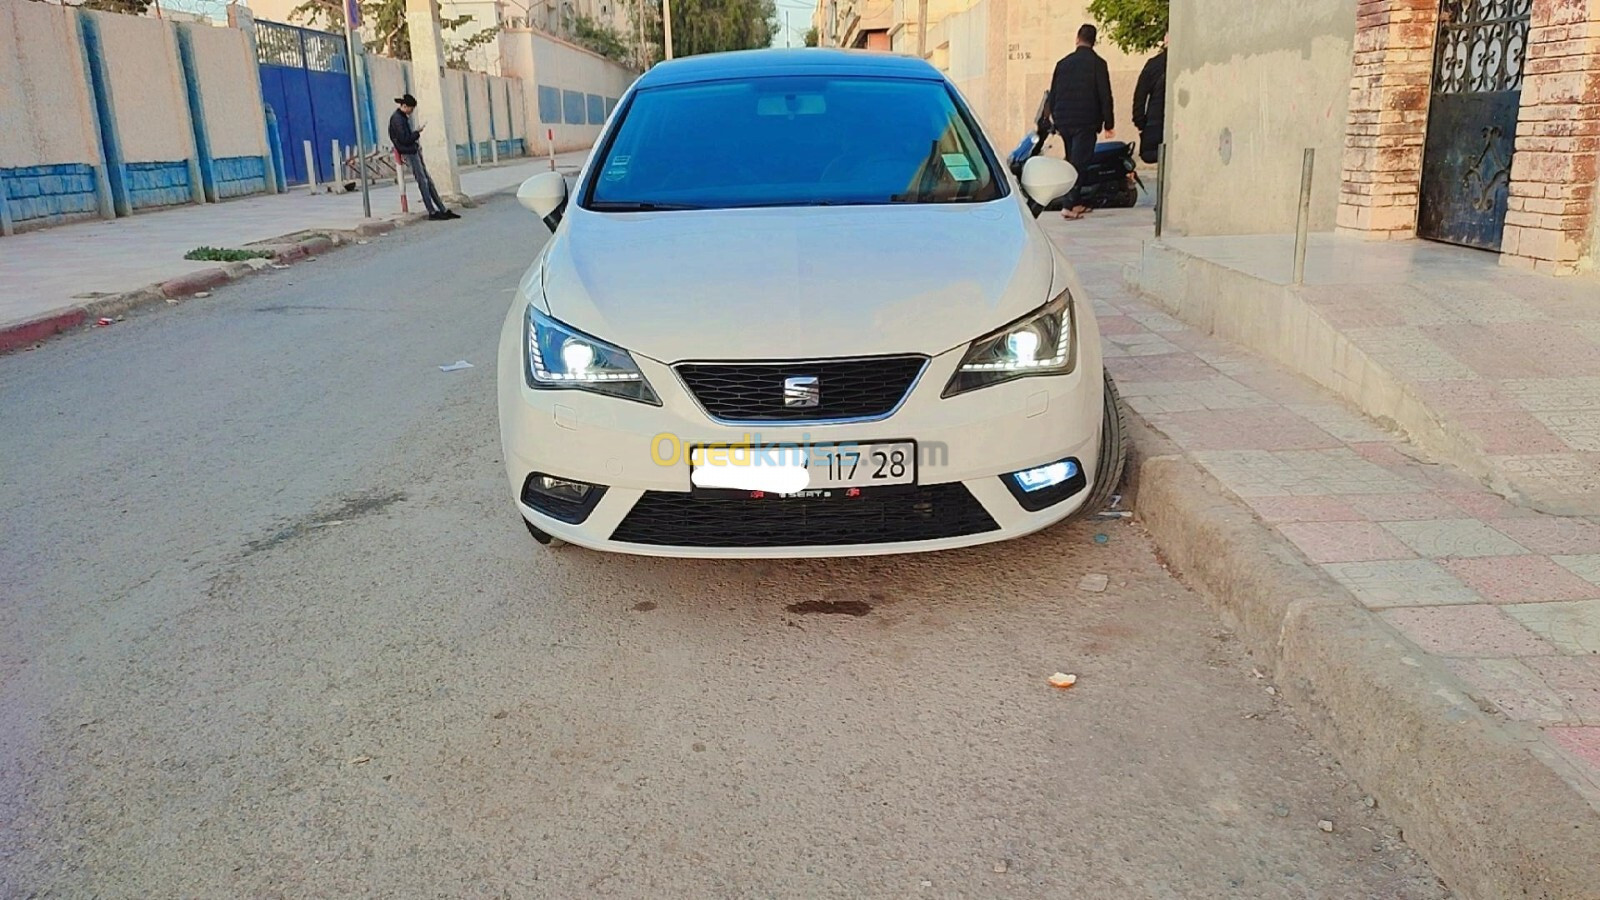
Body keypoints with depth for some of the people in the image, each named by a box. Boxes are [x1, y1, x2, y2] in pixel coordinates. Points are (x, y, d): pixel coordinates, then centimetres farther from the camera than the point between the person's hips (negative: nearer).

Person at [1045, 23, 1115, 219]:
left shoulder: (1063, 63, 9)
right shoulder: (1097, 63, -4)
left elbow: (1052, 95, 13)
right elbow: (1105, 96, -7)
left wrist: (1056, 121, 21)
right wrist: (1109, 124, -1)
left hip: (1064, 121, 5)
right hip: (1086, 122, -5)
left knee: (1071, 161, 15)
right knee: (1079, 162, -5)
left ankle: (1075, 203, 19)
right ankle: (1070, 205, -13)